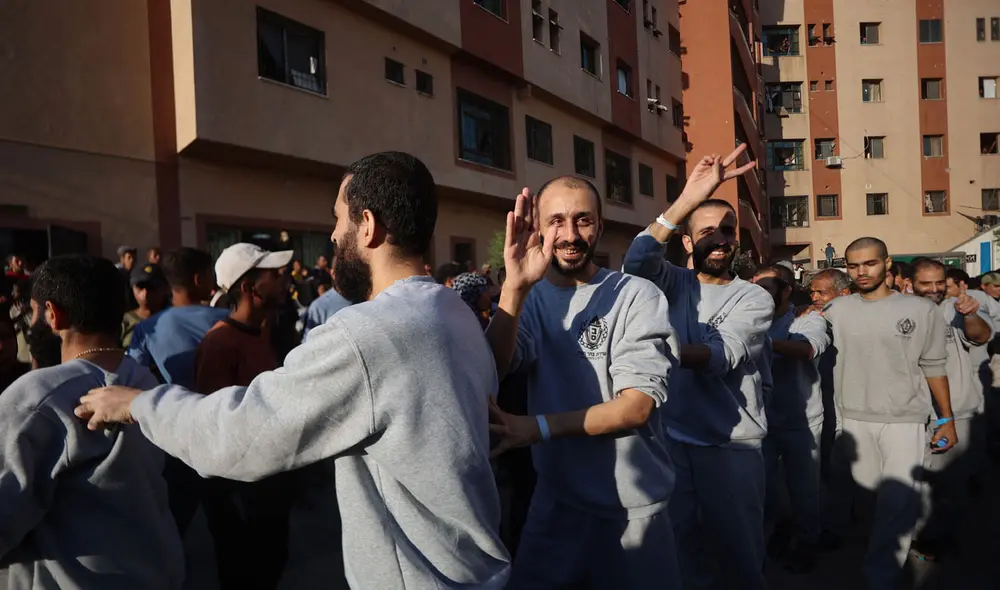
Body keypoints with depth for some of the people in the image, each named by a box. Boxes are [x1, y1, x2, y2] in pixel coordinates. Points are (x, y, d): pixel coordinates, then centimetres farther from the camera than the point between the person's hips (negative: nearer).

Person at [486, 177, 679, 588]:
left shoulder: (637, 296, -12)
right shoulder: (531, 298, -1)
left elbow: (638, 405, -17)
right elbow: (494, 367, -18)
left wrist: (541, 427, -27)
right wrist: (515, 288, -34)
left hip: (632, 506, -2)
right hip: (554, 497, 3)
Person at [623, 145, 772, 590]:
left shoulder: (754, 298, -2)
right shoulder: (675, 284, 4)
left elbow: (720, 356, -18)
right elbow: (637, 260, -19)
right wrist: (687, 200, -29)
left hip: (732, 446, -2)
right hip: (671, 439, 2)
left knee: (740, 552, 11)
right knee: (676, 548, 15)